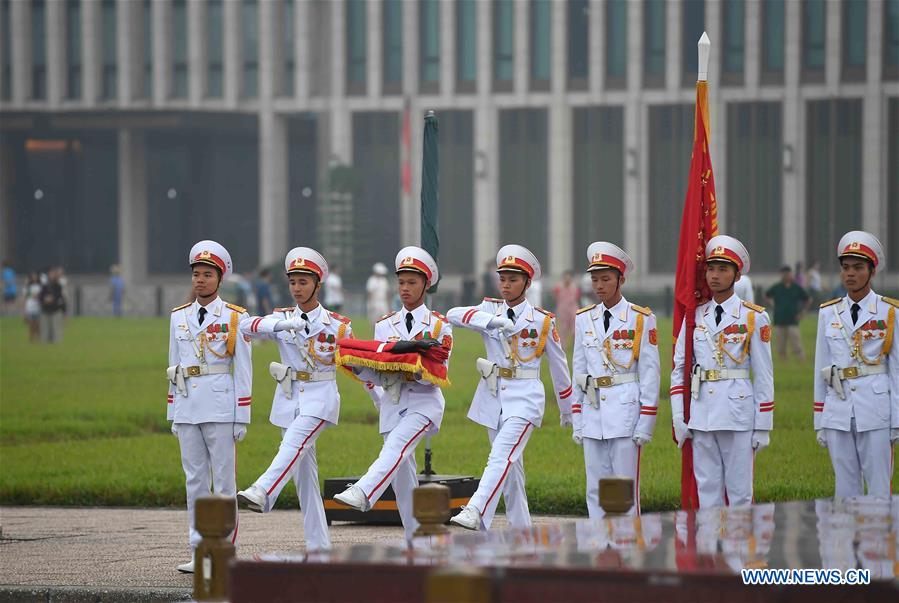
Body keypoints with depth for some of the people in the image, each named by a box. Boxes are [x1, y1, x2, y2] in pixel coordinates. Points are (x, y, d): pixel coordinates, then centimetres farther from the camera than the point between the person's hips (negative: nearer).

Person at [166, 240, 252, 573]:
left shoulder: (235, 317, -1)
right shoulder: (179, 317, 12)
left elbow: (243, 369, -2)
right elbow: (174, 367, 16)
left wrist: (242, 418, -6)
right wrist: (173, 414, 13)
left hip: (220, 408, -5)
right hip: (187, 408, 5)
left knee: (223, 480, -1)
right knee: (195, 482, 7)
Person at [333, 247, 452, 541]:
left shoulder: (439, 325, 2)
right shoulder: (385, 325, 13)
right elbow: (379, 378, 8)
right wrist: (357, 367, -13)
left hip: (423, 400, -5)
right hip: (392, 403, 5)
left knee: (398, 443, -32)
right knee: (403, 477, 3)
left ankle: (363, 493, -52)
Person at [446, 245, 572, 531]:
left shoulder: (543, 320, 0)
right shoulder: (489, 310, 5)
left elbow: (558, 364, 9)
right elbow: (454, 314, -14)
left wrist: (566, 409, 16)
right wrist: (492, 320, -29)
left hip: (524, 397, -4)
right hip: (493, 396, 4)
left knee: (502, 456, -22)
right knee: (511, 466, 10)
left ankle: (475, 513, -36)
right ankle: (522, 532, 18)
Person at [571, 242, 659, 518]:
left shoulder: (641, 319, -2)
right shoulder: (584, 319, 11)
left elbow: (650, 372, -2)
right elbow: (579, 370, 14)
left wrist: (646, 422, -7)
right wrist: (577, 420, 10)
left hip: (626, 410, -4)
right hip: (593, 412, 4)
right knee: (596, 489, 5)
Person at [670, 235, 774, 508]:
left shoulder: (754, 318, 1)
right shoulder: (694, 317, 10)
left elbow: (764, 376, 1)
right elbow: (679, 369, 11)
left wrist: (763, 427, -3)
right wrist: (678, 418, 3)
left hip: (738, 413, -3)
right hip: (701, 414, 3)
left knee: (739, 492, -1)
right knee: (707, 493, 6)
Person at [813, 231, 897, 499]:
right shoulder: (828, 313, 10)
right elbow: (821, 368, 13)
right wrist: (819, 421, 11)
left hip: (875, 410, -3)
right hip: (838, 411, 3)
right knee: (845, 489, 6)